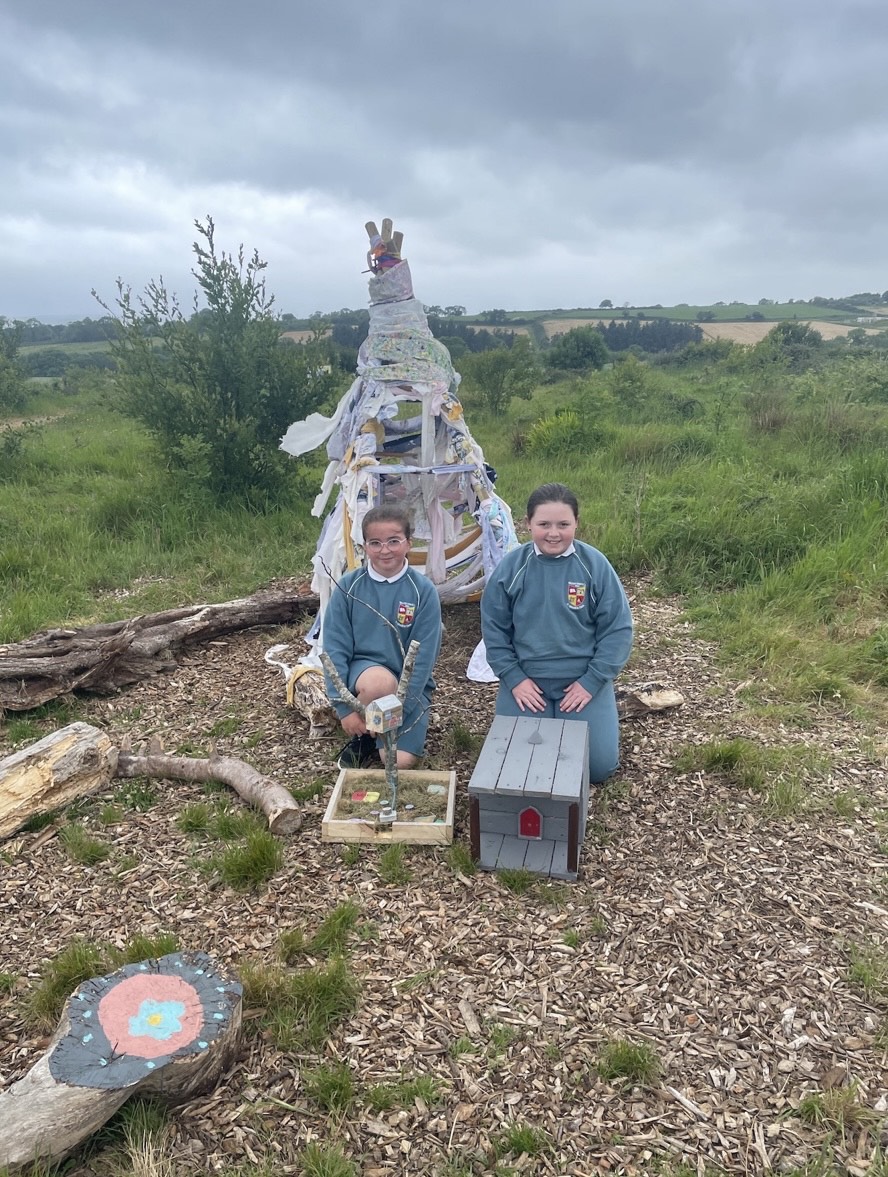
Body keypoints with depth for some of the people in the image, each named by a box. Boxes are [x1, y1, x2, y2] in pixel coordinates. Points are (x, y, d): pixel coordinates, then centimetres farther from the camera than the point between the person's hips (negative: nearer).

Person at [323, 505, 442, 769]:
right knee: (381, 682, -36)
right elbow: (335, 648, -8)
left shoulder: (424, 591, -12)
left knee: (401, 761, -17)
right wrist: (344, 707, -15)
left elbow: (423, 657, -12)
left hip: (408, 686, 0)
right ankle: (361, 735, -4)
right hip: (362, 671, 0)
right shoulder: (348, 586, -9)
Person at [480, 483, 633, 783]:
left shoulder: (596, 565, -9)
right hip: (526, 681, 1)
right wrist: (514, 678, -8)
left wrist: (591, 681, -11)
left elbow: (618, 629, -5)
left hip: (584, 682, 0)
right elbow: (494, 629, 0)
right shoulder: (510, 567, -7)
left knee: (600, 765, -6)